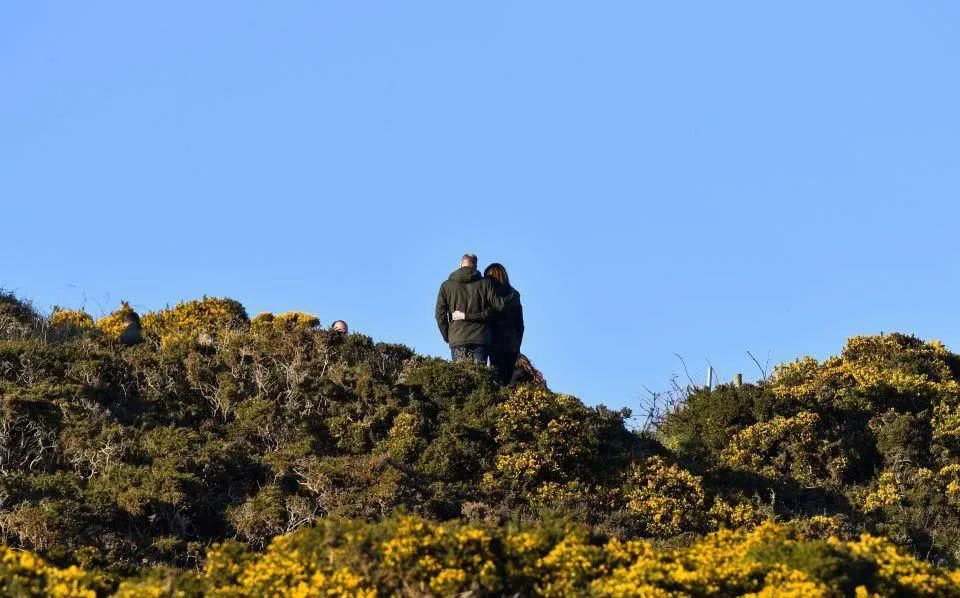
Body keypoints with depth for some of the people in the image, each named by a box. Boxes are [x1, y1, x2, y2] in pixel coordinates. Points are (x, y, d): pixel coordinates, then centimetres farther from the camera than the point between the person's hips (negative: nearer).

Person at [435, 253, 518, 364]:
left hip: (457, 339, 0)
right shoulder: (485, 283, 3)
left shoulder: (446, 285, 8)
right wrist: (513, 296, 16)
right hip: (481, 338, 0)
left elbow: (440, 314, 4)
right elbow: (499, 304, -2)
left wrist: (447, 336, 12)